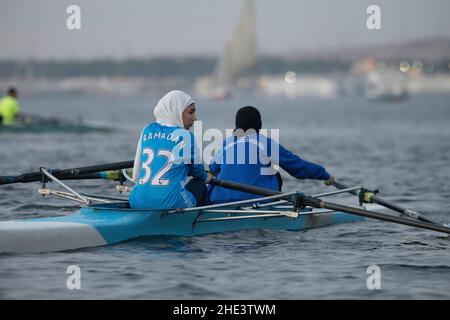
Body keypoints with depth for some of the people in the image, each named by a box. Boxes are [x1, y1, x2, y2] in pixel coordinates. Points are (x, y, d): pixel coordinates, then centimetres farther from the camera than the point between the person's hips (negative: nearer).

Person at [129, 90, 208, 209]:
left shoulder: (147, 131, 11)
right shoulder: (185, 136, -2)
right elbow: (198, 171, 13)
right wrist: (205, 176, 37)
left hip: (138, 203, 5)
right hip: (170, 203, -5)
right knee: (200, 184, 24)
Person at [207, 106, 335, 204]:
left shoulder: (227, 143, 12)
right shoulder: (266, 143, 2)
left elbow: (213, 168, 29)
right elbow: (297, 165, 7)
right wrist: (325, 175, 19)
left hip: (220, 199, 3)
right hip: (257, 201, -3)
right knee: (275, 175, 21)